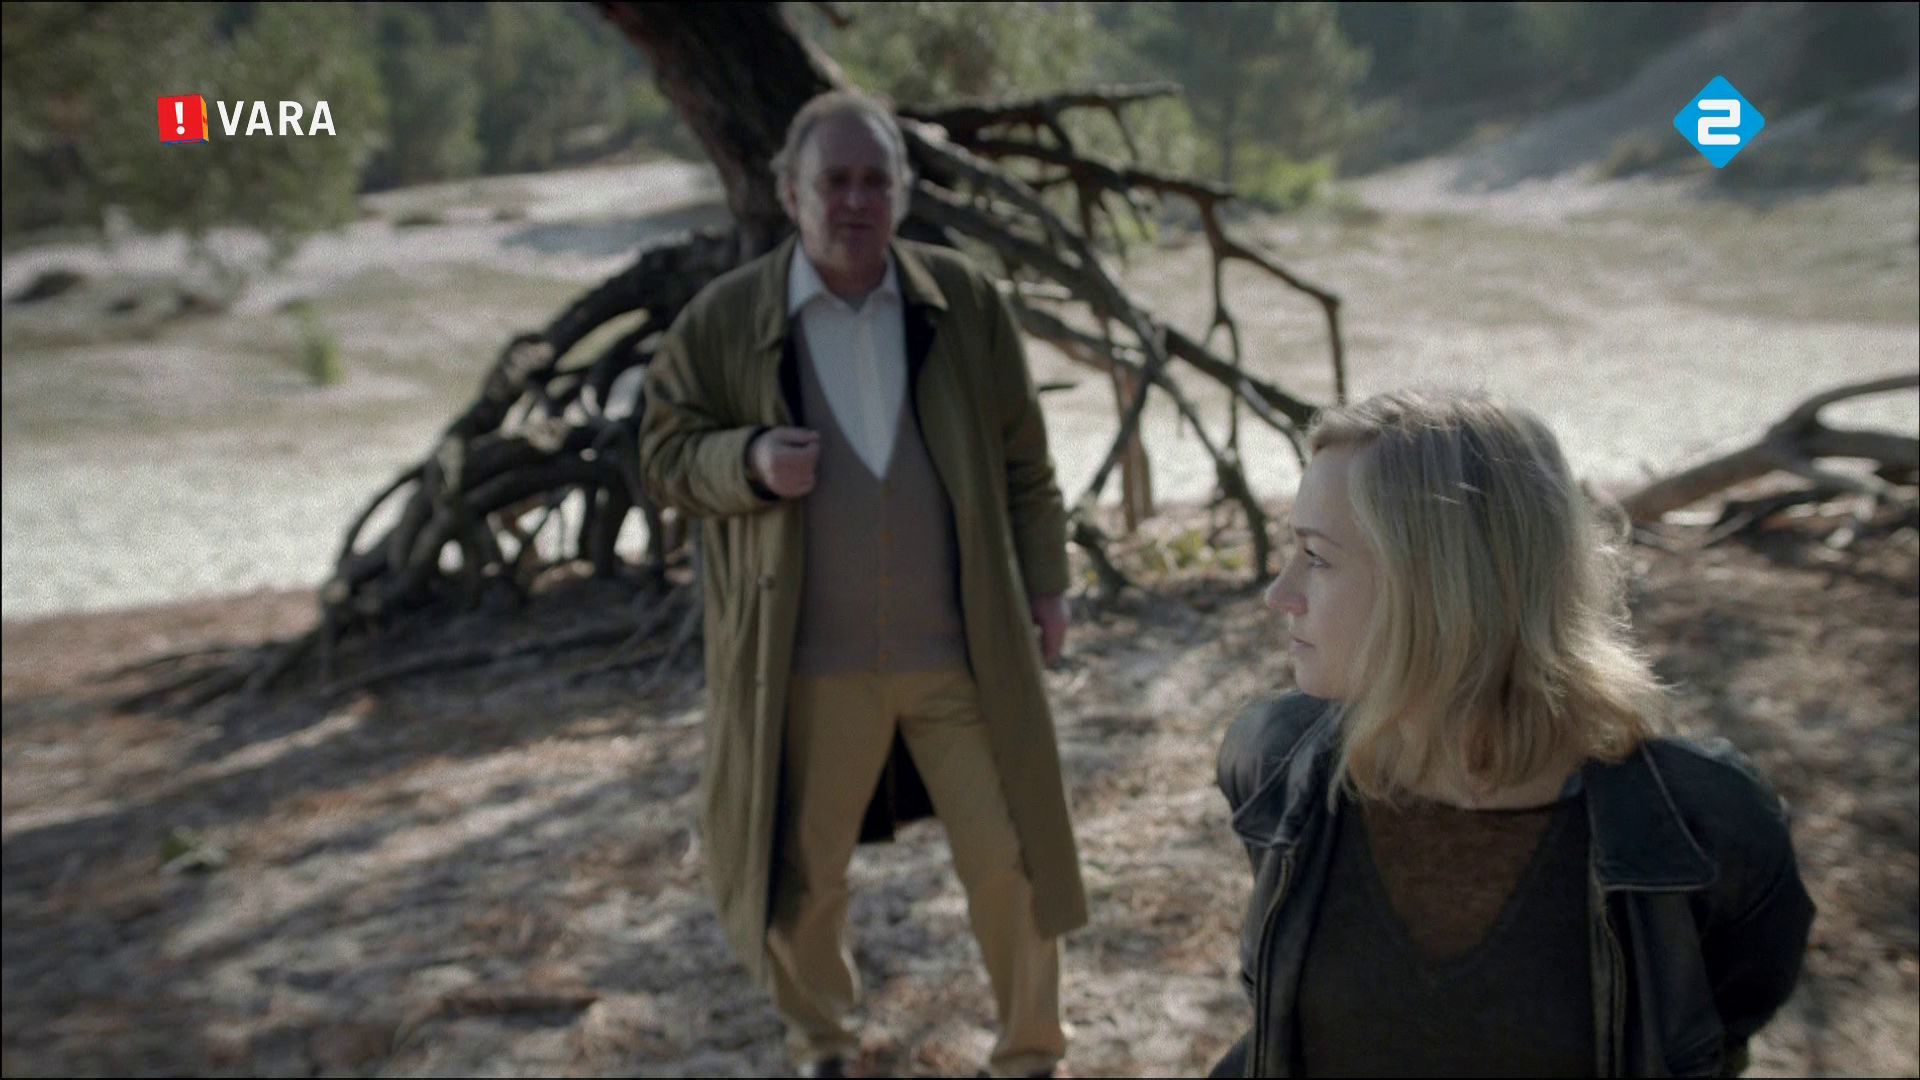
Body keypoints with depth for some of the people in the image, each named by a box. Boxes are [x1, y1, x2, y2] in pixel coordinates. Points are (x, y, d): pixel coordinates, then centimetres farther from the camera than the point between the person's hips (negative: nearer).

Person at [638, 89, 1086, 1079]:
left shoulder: (966, 302, -1)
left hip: (964, 647, 1)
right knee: (801, 874, 15)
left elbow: (1023, 459, 7)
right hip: (808, 659, 0)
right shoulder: (723, 319, -5)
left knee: (1007, 859, 10)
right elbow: (664, 453, 1)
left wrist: (1045, 584, 7)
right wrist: (749, 462, -19)